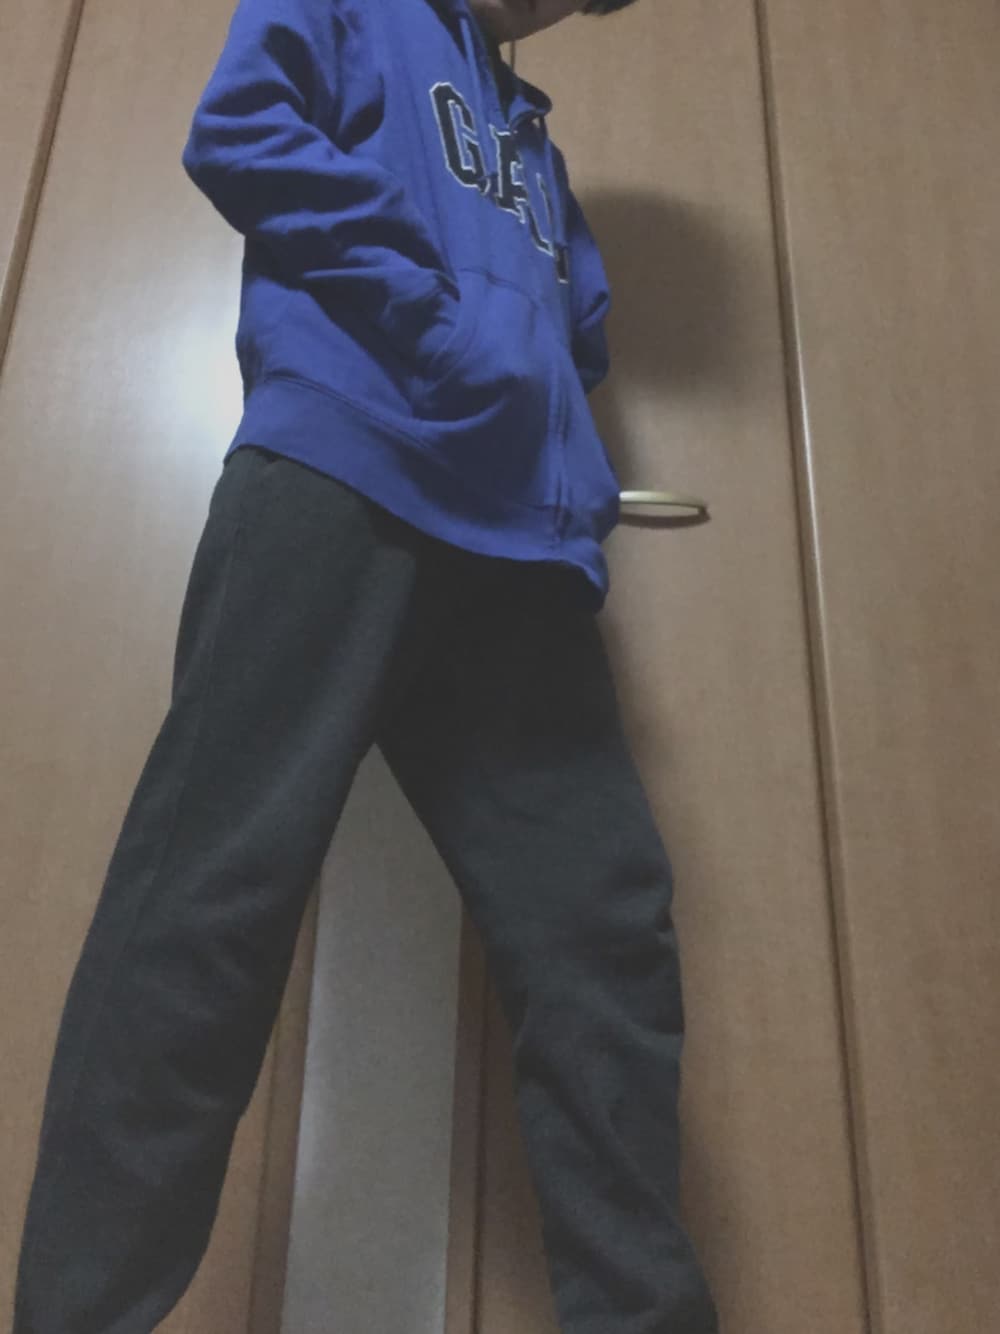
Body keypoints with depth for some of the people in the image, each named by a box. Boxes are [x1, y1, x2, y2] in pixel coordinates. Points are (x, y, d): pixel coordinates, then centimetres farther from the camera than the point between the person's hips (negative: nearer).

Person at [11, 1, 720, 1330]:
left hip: (519, 528, 6)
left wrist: (581, 490, 12)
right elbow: (241, 133, 5)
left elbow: (581, 330, 34)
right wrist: (439, 315, -5)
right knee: (217, 892, -14)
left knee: (606, 929, -4)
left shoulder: (532, 138, 41)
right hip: (339, 472, -5)